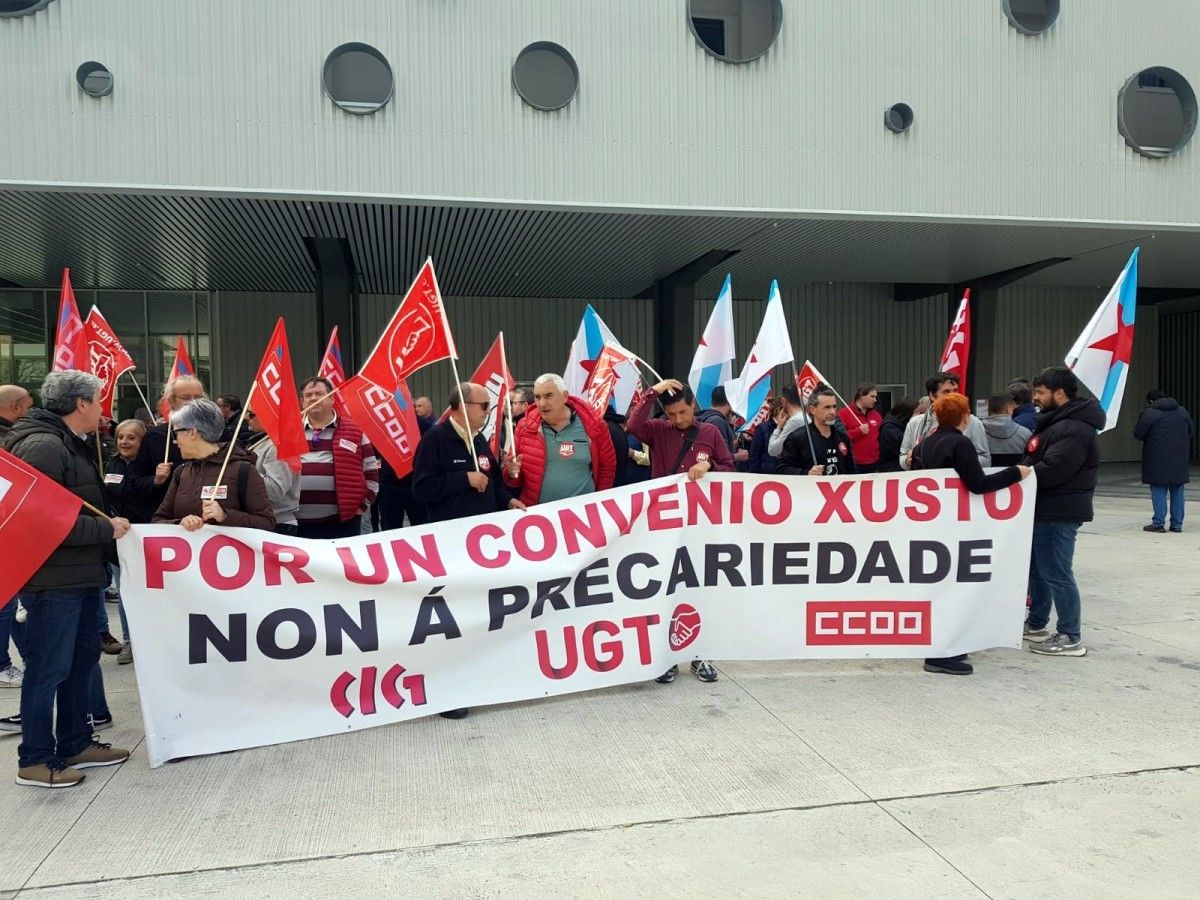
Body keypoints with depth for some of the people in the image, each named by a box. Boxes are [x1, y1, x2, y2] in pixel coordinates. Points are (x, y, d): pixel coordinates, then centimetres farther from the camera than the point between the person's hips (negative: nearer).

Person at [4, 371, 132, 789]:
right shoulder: (42, 446, -18)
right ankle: (35, 760, 14)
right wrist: (107, 529, -18)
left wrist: (111, 524, 7)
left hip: (81, 575, 11)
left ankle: (75, 744, 30)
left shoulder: (70, 444, 16)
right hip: (54, 580, -11)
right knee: (49, 669, 0)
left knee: (83, 659, 17)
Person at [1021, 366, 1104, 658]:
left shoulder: (1075, 429, -19)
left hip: (1059, 512, -11)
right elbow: (1034, 460, 17)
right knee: (1037, 568, 18)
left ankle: (1071, 637, 5)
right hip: (1045, 509, 11)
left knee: (1056, 573, -4)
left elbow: (1051, 470, -28)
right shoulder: (1054, 421, 16)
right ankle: (1036, 624, 31)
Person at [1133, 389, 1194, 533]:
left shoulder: (1149, 413, -9)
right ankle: (1177, 524, 13)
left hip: (1158, 461, -5)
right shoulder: (1182, 411, 10)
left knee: (1158, 492, -1)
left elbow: (1138, 434, -8)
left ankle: (1158, 524, -2)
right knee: (1177, 492, 10)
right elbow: (1192, 434, 15)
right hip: (1179, 461, 5)